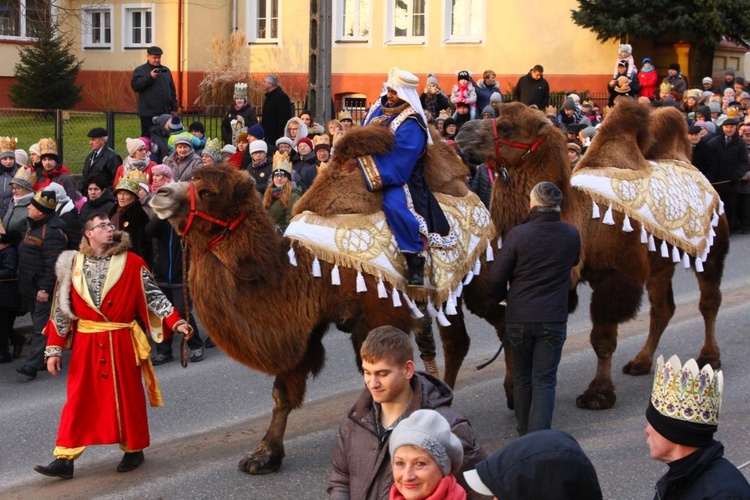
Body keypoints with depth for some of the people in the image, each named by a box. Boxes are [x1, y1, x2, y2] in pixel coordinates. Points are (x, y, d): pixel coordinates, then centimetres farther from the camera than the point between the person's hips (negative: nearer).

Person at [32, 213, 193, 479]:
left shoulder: (131, 263, -1)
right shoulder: (74, 265, 3)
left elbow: (153, 296, 0)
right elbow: (62, 308, 5)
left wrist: (176, 322, -11)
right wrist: (54, 349, 2)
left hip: (122, 341, -1)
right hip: (86, 342, 1)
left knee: (127, 396, 7)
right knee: (79, 399, 2)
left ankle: (133, 450, 24)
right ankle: (65, 458, 5)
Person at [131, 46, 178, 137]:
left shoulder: (166, 70, 16)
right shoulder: (140, 70, 3)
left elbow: (172, 90, 19)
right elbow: (135, 86, -12)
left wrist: (174, 107, 13)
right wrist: (150, 77, -19)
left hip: (165, 112, 4)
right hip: (148, 113, -4)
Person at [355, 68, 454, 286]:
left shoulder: (410, 124, -17)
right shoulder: (379, 108, 6)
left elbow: (396, 161, -24)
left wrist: (361, 162, -26)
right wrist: (354, 156, -6)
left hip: (399, 178, -9)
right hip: (371, 173, 9)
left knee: (394, 205, -33)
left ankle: (415, 263, -24)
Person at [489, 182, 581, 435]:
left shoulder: (518, 234, -12)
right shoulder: (571, 234, -4)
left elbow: (497, 277, -8)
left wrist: (502, 297, 12)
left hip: (519, 318, 0)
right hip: (553, 319, 0)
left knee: (522, 377, 17)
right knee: (544, 381, 2)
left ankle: (525, 432, 32)